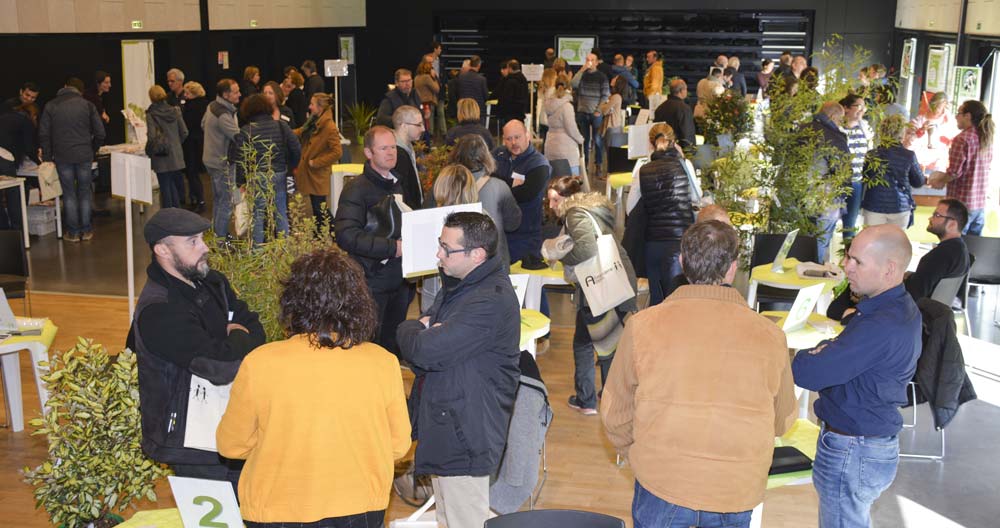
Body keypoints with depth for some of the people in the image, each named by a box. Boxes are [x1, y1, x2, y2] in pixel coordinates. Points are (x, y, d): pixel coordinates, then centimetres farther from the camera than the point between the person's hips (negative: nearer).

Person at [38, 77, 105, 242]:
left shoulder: (51, 106, 3)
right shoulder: (87, 105, 2)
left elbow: (43, 134, 0)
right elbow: (100, 133, 0)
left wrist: (47, 157, 6)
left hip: (62, 157, 0)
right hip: (84, 156, 0)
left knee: (69, 193, 7)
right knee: (85, 192, 10)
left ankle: (73, 232, 8)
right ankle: (86, 230, 11)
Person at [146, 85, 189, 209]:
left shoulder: (151, 114, -11)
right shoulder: (174, 111, 0)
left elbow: (152, 136, -18)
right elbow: (184, 132, 0)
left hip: (161, 157, -4)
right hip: (176, 155, 4)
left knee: (165, 187, 4)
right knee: (176, 186, 14)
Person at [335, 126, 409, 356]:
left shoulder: (397, 185, 14)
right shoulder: (357, 188, -10)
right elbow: (347, 236, -21)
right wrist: (392, 248, -21)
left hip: (399, 282, 7)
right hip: (371, 283, -7)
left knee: (394, 346, 14)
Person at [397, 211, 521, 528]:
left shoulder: (492, 301, -25)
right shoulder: (460, 283, 10)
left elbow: (427, 351, -27)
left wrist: (412, 330, -5)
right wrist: (422, 328, -10)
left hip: (465, 435, -10)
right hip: (444, 427, 10)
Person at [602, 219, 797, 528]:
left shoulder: (643, 326, -11)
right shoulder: (770, 336, -8)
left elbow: (615, 413, -2)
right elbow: (783, 419, 6)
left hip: (661, 482, -1)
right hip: (738, 490, 1)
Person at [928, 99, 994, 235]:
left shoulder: (962, 139, -16)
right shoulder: (987, 139, 8)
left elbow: (954, 172, -16)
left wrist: (940, 182, 3)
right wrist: (945, 178, 16)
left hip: (961, 203, -7)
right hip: (980, 203, 7)